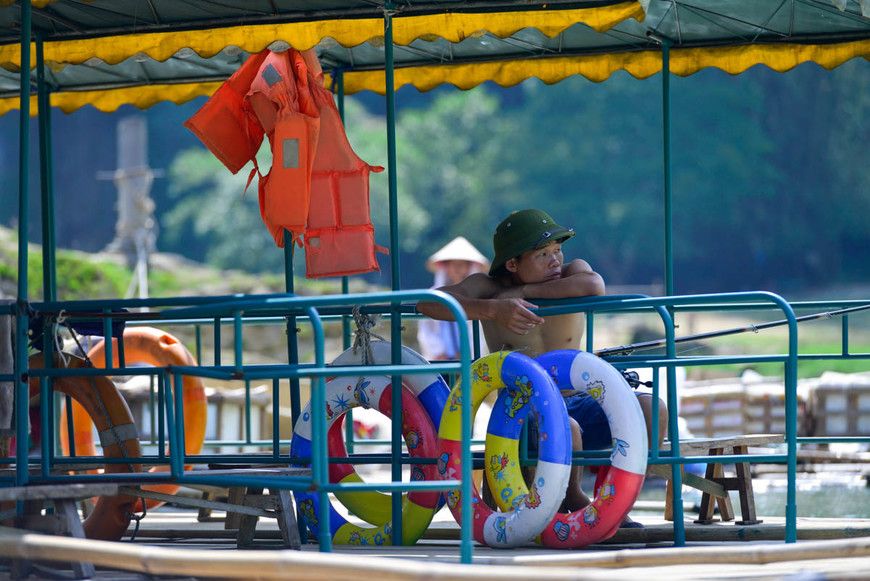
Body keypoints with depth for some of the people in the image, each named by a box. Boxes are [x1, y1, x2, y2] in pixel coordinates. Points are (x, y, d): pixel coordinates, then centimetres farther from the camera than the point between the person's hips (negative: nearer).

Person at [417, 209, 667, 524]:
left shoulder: (572, 271, 2)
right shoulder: (488, 287, -1)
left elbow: (594, 286, -23)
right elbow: (428, 303, -16)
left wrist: (523, 292, -18)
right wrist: (493, 309, -29)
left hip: (579, 404, 3)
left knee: (652, 409, -23)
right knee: (564, 427, -38)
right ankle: (573, 500, -7)